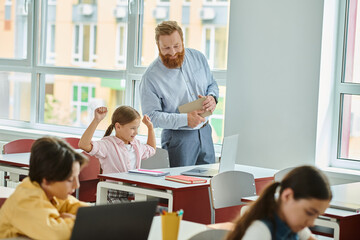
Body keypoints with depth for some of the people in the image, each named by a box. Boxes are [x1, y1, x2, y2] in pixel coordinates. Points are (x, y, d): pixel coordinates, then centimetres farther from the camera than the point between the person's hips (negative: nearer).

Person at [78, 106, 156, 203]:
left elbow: (151, 149, 40)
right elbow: (83, 145, -27)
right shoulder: (108, 144, -9)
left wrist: (150, 127, 31)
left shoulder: (136, 144, 16)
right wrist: (96, 121, -30)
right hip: (114, 196, -7)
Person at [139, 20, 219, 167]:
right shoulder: (151, 77, -13)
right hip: (178, 138, -5)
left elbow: (212, 84, 17)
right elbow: (152, 116, -14)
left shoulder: (198, 57, 3)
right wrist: (185, 119, -23)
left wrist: (212, 97, -7)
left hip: (205, 133, 5)